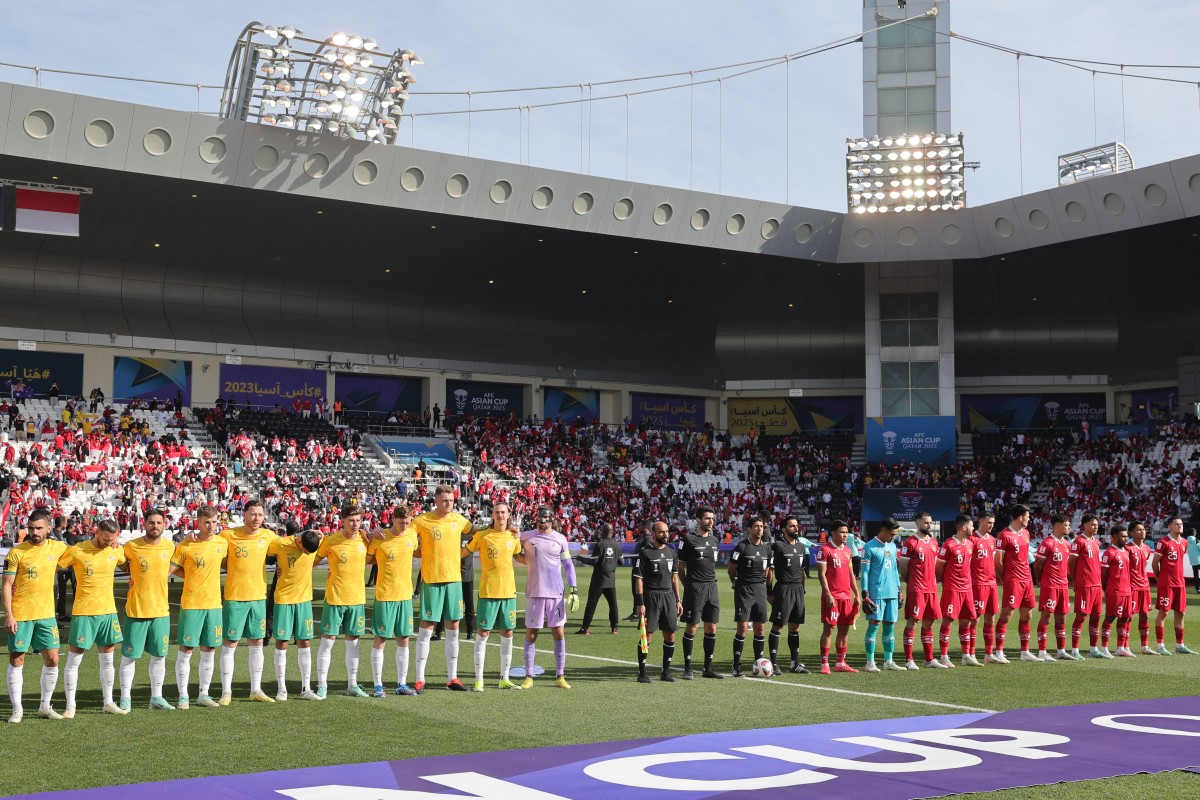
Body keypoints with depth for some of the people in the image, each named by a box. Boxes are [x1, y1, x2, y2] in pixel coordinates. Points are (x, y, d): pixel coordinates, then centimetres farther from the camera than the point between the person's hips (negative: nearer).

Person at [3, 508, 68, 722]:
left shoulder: (57, 547, 2)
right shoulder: (16, 552, -8)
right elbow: (7, 585, -7)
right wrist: (8, 615, -14)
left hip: (46, 614, 3)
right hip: (20, 615, -3)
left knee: (52, 659, 4)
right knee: (17, 660, 2)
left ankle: (45, 706, 19)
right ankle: (17, 709, 11)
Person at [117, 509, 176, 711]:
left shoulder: (170, 546, 1)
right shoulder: (131, 546, -8)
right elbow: (122, 565, 8)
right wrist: (136, 574, -1)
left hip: (161, 610, 3)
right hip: (136, 610, -3)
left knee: (159, 655, 9)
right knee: (129, 655, 3)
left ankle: (156, 698, 19)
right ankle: (125, 698, 13)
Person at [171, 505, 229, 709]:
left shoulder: (222, 544, 5)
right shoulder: (185, 546, -7)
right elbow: (170, 569, -5)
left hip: (214, 604, 4)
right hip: (191, 604, -4)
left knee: (209, 651, 8)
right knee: (186, 650, -1)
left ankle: (203, 695, 18)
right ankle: (183, 696, 7)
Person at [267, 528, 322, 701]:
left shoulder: (317, 543, -5)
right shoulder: (279, 544, -16)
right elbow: (264, 554, -2)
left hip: (305, 598, 3)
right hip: (283, 599, -3)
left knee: (305, 643, 5)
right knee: (282, 643, 0)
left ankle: (306, 689, 11)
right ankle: (281, 689, 9)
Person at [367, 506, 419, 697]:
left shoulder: (412, 534, 4)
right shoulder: (379, 539, -9)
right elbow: (366, 560, 1)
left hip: (406, 595, 4)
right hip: (385, 596, -4)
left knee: (403, 640, 8)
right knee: (380, 640, 0)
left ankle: (402, 684, 16)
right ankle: (378, 685, 7)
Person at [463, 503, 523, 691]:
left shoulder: (514, 536, 8)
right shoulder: (482, 536, -4)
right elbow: (464, 553, 3)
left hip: (509, 591, 4)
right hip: (488, 591, -4)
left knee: (507, 634, 7)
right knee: (483, 633, -4)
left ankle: (504, 679, 17)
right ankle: (478, 679, 3)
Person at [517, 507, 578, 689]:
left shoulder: (560, 539, 5)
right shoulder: (526, 537, 2)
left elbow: (568, 565, 9)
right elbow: (519, 557, 15)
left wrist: (573, 589, 0)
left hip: (556, 594, 1)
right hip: (534, 593, -1)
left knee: (558, 633, 3)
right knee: (531, 634, 2)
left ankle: (560, 676, 10)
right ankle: (528, 677, 9)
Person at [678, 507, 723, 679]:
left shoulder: (715, 540, 13)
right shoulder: (689, 539, -6)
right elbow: (680, 566, -3)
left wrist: (711, 580, 13)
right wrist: (687, 585, -5)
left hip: (711, 587, 6)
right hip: (694, 588, -6)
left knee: (711, 628, 6)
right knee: (691, 627, -3)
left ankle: (708, 668, 14)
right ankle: (687, 668, 5)